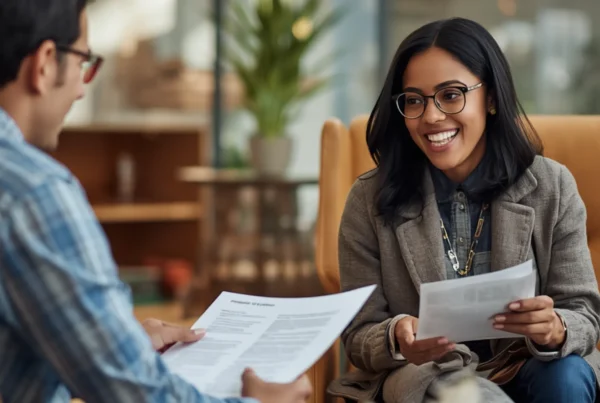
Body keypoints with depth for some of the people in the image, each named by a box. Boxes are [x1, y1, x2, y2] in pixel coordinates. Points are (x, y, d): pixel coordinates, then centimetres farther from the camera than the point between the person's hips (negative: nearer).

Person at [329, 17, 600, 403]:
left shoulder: (552, 188, -5)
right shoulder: (371, 200, -7)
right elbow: (359, 335, -3)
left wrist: (555, 330, -29)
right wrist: (397, 338, -29)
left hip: (525, 367, 3)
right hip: (421, 371, -3)